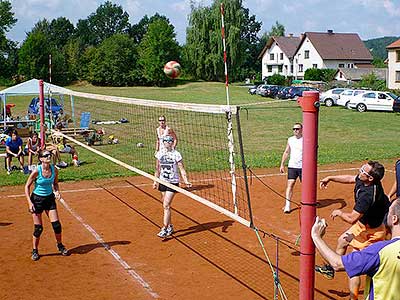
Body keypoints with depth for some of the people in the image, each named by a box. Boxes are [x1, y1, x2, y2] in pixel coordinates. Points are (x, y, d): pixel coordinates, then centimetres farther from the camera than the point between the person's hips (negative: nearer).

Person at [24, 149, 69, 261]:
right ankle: (35, 251, 21)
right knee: (38, 228, 0)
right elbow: (27, 186, -10)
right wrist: (30, 203, -15)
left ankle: (60, 246, 25)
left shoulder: (54, 170, -7)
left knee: (56, 224, 1)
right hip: (37, 199, -3)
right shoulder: (36, 171, -19)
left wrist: (57, 191, -9)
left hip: (50, 198, 4)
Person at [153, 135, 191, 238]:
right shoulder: (159, 153, 4)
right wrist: (155, 181, 11)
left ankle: (165, 229, -9)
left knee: (166, 205, -12)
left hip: (173, 182, -5)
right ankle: (170, 227, 25)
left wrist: (186, 181, -19)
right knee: (165, 205, 10)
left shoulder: (176, 154, -9)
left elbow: (182, 169, -9)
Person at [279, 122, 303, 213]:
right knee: (290, 184, -6)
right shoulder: (290, 140, 9)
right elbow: (286, 152, 17)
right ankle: (287, 205, -7)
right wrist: (282, 164, 12)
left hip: (303, 167, -3)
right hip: (292, 166, 3)